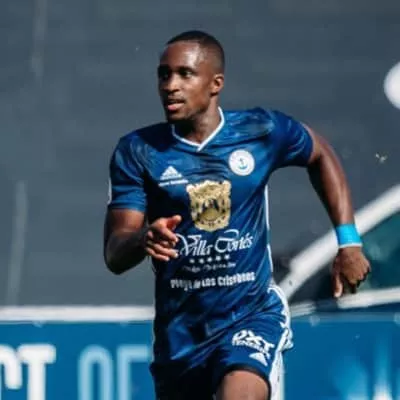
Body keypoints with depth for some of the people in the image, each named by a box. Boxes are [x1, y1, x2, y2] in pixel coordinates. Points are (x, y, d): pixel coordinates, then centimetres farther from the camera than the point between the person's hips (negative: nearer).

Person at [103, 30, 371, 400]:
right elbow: (115, 256, -12)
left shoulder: (262, 131, -6)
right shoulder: (138, 151, -7)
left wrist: (349, 241, 8)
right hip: (179, 331, 2)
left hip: (253, 315, -2)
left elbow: (321, 156, 16)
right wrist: (143, 239, -36)